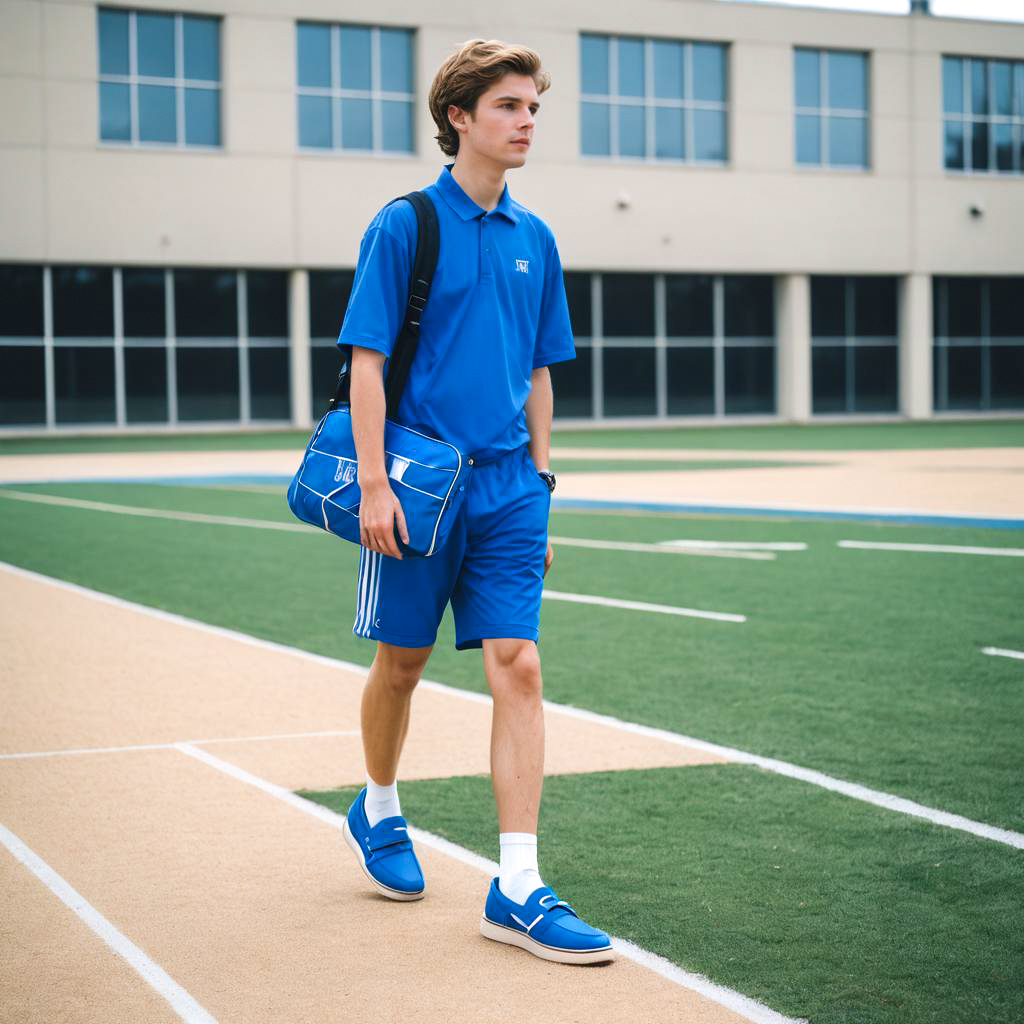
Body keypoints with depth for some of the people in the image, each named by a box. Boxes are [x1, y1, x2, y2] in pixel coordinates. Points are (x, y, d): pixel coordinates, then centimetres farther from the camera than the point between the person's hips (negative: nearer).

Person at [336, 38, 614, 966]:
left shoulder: (534, 239, 10)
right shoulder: (404, 226, -6)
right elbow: (367, 361, -8)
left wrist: (538, 485, 14)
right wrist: (374, 485, -15)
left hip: (507, 489, 4)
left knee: (517, 665, -6)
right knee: (402, 662, 11)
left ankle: (518, 889, -6)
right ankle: (379, 812, 38)